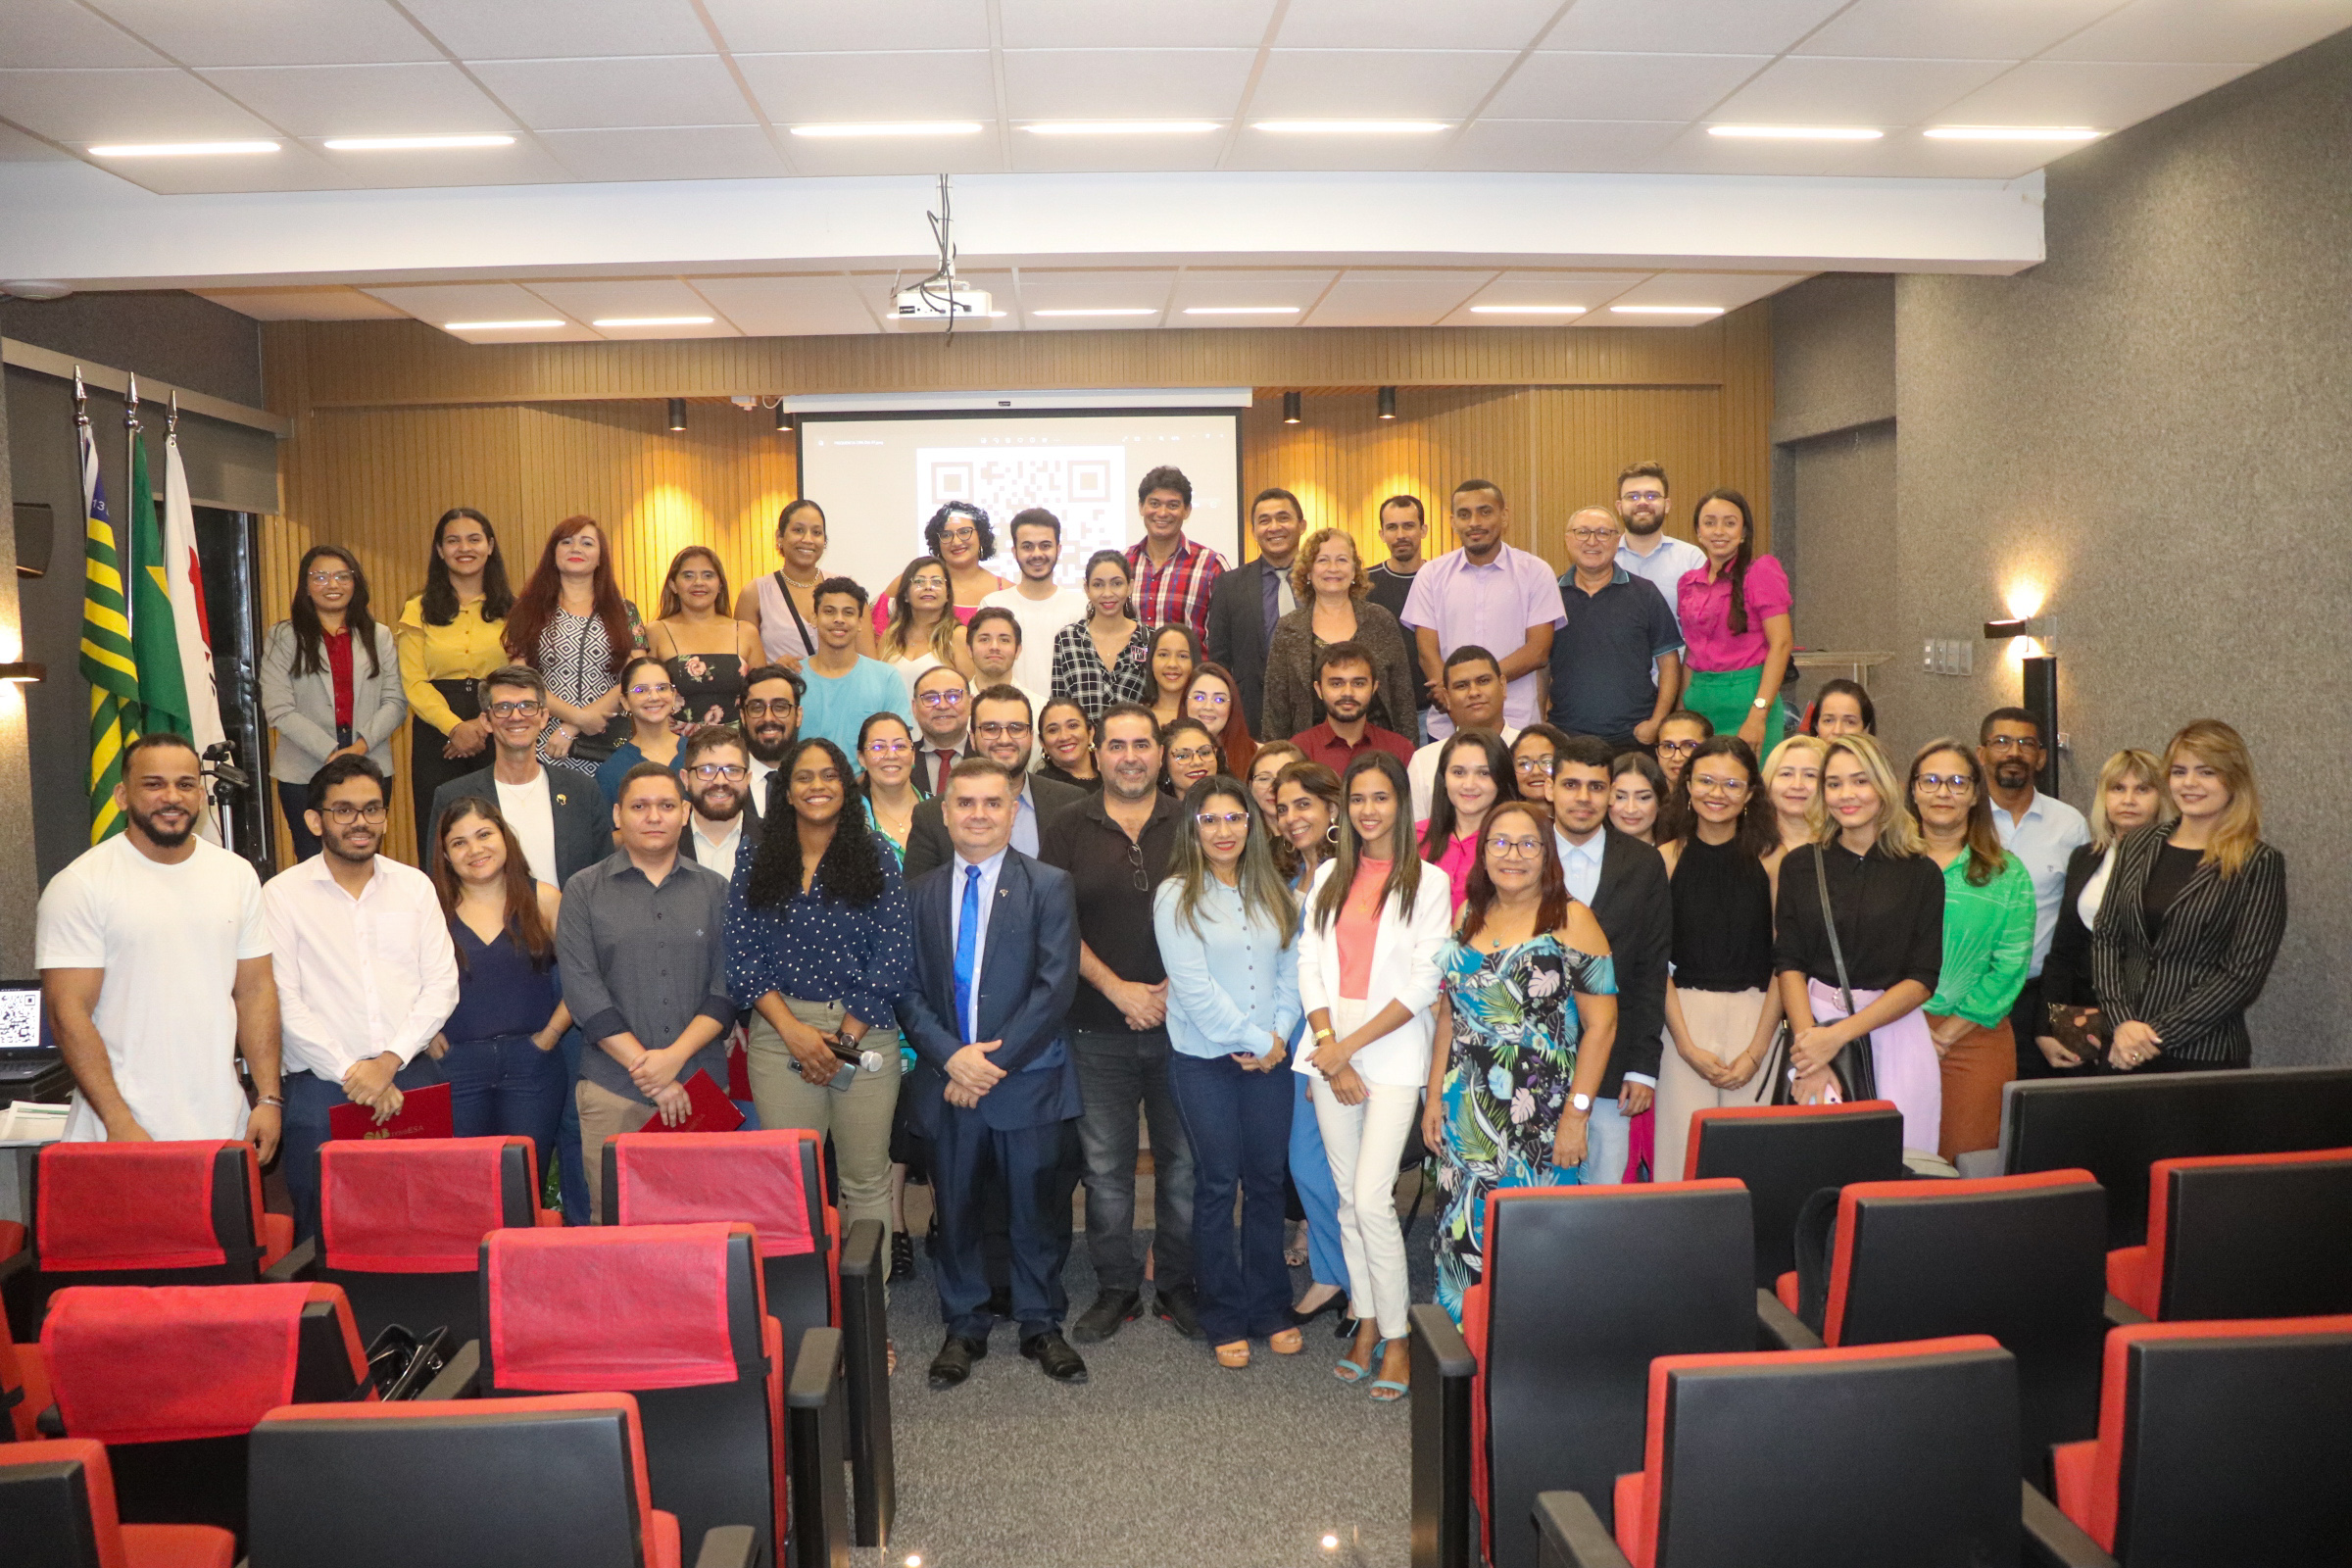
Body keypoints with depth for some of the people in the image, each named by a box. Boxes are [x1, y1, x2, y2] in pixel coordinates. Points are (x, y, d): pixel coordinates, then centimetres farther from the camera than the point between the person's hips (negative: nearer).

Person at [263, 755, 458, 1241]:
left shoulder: (415, 886, 10)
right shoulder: (282, 894, 2)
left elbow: (442, 984, 4)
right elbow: (285, 1003, -3)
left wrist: (390, 1061, -8)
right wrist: (352, 1073, -9)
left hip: (413, 1076, 2)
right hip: (321, 1086, -2)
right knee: (325, 1234, -2)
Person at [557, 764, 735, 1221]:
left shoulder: (714, 891, 10)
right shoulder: (584, 891, 6)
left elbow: (727, 988, 3)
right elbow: (583, 991, -3)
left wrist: (675, 1056, -11)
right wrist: (647, 1069, -10)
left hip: (701, 1083, 1)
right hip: (613, 1089, -1)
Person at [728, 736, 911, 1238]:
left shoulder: (877, 862, 5)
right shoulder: (755, 865, 9)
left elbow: (892, 958, -1)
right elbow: (741, 955, 2)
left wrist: (844, 1038, -8)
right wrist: (794, 1030, -10)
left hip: (864, 1032, -1)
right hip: (780, 1032, 1)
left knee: (866, 1178, 3)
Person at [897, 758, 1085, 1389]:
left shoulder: (1049, 887, -1)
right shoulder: (920, 893, 8)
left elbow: (1055, 988, -9)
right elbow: (907, 989, 5)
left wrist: (993, 1063, -13)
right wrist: (951, 1056, -12)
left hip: (1027, 1079, -2)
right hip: (947, 1078, 2)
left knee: (1037, 1212, 8)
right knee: (955, 1211, 11)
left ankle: (1041, 1324, 26)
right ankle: (964, 1327, 27)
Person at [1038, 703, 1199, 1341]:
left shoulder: (1190, 826, 4)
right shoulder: (1068, 830, 3)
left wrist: (1175, 989, -9)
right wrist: (1117, 988, -10)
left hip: (1182, 1022, 0)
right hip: (1099, 1030, 0)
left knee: (1184, 1162, 8)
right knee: (1105, 1165, 8)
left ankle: (1177, 1283, 23)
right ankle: (1115, 1286, 23)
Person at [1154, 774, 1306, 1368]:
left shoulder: (1273, 893, 9)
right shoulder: (1176, 896, -5)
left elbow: (1292, 970, 7)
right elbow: (1194, 988, -12)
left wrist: (1280, 1036, -7)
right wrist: (1254, 1039, -11)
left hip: (1271, 1058, 4)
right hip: (1205, 1060, -3)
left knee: (1267, 1182, 8)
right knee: (1218, 1186, 3)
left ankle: (1271, 1311, 20)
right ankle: (1225, 1320, 14)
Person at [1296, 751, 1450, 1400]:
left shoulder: (1428, 882, -2)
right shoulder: (1329, 877, 11)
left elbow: (1423, 984, -8)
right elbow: (1310, 964, 6)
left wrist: (1350, 1046, -11)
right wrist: (1329, 1048, -6)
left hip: (1393, 1050, -4)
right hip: (1331, 1050, 4)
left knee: (1371, 1197, -10)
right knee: (1348, 1196, 8)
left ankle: (1396, 1338, 4)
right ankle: (1366, 1323, 21)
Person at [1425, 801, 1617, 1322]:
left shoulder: (1571, 921, -4)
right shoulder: (1469, 917, 11)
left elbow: (1601, 1023, -8)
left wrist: (1577, 1112, -13)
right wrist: (1434, 1098, 10)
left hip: (1539, 1117, -4)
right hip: (1466, 1112, 5)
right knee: (1463, 1235, 8)